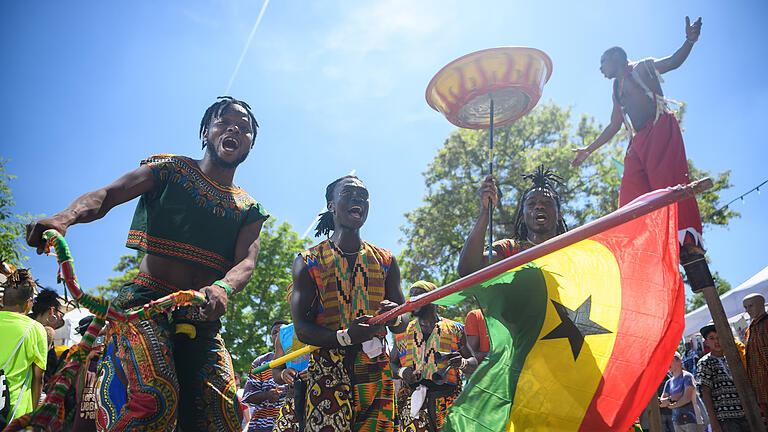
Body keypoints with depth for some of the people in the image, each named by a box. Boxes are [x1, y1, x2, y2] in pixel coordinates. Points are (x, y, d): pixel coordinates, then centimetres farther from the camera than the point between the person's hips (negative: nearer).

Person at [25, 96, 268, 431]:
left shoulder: (249, 210, 13)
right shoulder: (171, 170, 7)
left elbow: (246, 263, -4)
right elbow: (106, 195, -7)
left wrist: (222, 288, -28)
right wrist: (64, 217, -30)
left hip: (202, 319, 4)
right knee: (153, 399, -28)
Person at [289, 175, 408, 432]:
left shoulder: (385, 261, 12)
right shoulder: (308, 263, 3)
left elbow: (402, 324, 14)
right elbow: (302, 329, -4)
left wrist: (395, 318, -12)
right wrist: (345, 337, -23)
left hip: (377, 375, 3)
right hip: (328, 374, -3)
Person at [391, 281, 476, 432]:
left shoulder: (454, 330, 8)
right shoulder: (403, 332, 13)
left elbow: (474, 362, 12)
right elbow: (391, 363, 19)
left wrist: (462, 362, -11)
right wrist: (401, 372, -3)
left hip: (446, 395, -1)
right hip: (413, 395, 1)